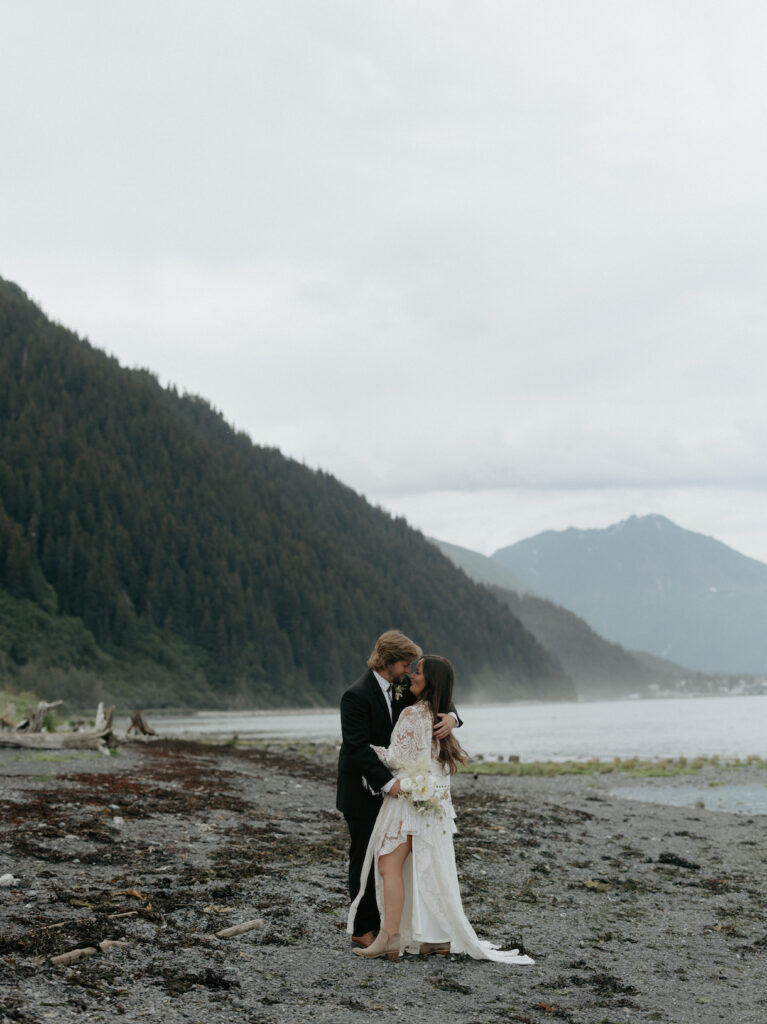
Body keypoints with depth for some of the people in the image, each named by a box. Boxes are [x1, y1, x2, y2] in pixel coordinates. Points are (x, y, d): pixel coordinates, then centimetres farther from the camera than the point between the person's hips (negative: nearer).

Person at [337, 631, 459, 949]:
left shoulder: (402, 686, 3)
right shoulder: (357, 695, -20)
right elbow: (358, 748, -25)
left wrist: (450, 717, -17)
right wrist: (388, 782, -32)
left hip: (391, 786, 7)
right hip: (364, 790, -7)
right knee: (365, 858, 1)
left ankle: (382, 924, 19)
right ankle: (363, 929, 10)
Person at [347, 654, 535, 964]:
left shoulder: (413, 715, -12)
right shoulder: (438, 718, 15)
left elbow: (396, 759, -11)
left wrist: (367, 746, 0)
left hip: (410, 798, -9)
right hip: (433, 803, 9)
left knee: (389, 863, -12)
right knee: (429, 869, 11)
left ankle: (390, 936, -20)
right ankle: (440, 937, 13)